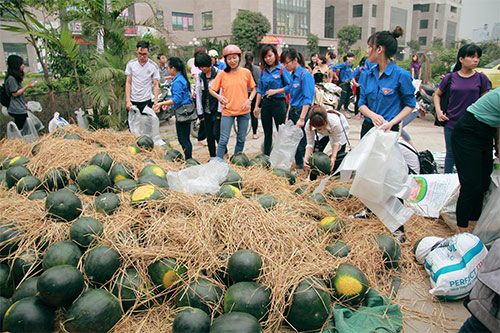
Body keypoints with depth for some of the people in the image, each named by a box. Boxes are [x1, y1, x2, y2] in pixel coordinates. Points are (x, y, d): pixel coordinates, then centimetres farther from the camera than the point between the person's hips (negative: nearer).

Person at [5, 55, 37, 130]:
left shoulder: (16, 77, 15)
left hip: (21, 109, 10)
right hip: (17, 110, -10)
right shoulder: (11, 78, -15)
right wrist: (27, 86, -15)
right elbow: (15, 93, -16)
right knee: (20, 130, -8)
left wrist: (24, 104, 20)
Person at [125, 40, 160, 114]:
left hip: (146, 101, -1)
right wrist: (127, 100, -7)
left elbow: (155, 85, -1)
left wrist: (156, 102, -11)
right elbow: (128, 83, 2)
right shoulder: (131, 64, 1)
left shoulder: (154, 66, -3)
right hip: (132, 101, 2)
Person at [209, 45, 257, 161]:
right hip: (227, 111, -2)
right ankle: (218, 162, 6)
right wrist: (218, 96, -15)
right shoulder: (222, 74, -2)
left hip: (243, 111, 2)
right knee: (223, 139, -5)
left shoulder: (246, 72, 1)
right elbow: (211, 90, 4)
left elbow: (253, 89, 10)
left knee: (241, 139, 10)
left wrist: (249, 100, -7)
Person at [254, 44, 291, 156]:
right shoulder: (263, 70, 9)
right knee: (267, 133, 12)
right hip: (265, 103, 5)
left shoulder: (282, 68, -6)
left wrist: (276, 91, -15)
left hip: (278, 103, -5)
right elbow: (260, 89, 13)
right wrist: (256, 106, 8)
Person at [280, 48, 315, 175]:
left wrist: (302, 118, -21)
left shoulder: (305, 75, -12)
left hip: (303, 112, -8)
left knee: (301, 142, -3)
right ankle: (298, 167, 20)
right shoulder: (293, 75, 14)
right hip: (293, 111, 8)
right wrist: (288, 116, 15)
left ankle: (302, 169, 8)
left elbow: (308, 99, -17)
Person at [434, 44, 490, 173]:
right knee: (451, 154, 13)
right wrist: (438, 111, -1)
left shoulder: (481, 78, 0)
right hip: (451, 124, 1)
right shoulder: (450, 78, 1)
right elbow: (437, 95, 14)